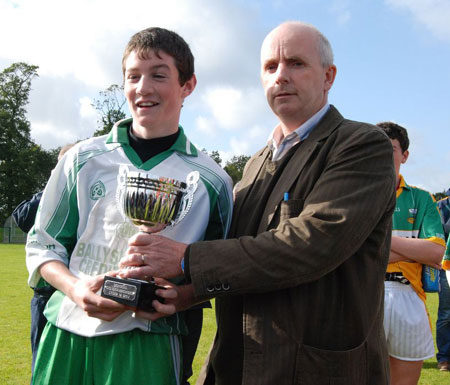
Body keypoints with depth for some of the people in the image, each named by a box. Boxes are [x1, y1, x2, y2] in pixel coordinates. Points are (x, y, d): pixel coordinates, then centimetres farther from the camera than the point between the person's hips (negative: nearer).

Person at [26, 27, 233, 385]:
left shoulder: (211, 180, 0)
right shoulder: (83, 159, 3)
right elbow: (42, 244, 7)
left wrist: (179, 295, -15)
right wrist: (75, 287, -11)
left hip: (147, 347, -1)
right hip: (66, 336, 2)